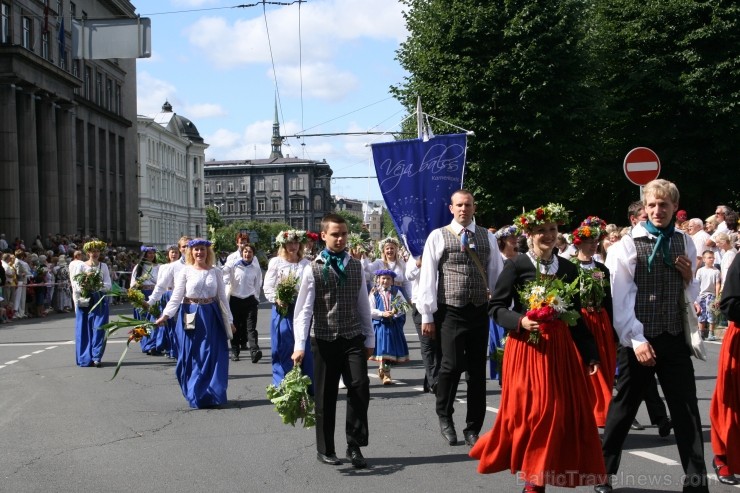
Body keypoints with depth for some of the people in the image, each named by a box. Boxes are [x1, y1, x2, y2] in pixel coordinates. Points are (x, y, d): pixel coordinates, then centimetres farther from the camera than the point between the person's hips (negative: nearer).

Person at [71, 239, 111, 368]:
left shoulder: (103, 266, 8)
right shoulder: (82, 266, 4)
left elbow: (108, 285, 1)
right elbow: (76, 286, 1)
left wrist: (99, 284, -17)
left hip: (100, 301, 1)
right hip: (84, 302, -1)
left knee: (99, 328, -7)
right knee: (85, 330, 3)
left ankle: (96, 357, -5)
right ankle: (85, 358, 12)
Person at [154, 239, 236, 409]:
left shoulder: (215, 272, 6)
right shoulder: (186, 271, 0)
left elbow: (222, 298, 9)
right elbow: (176, 296, -5)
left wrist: (229, 320, 7)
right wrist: (166, 315, -18)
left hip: (212, 317, 1)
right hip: (191, 317, -1)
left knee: (212, 357, 1)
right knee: (192, 357, 3)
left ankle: (212, 395, 10)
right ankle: (196, 396, 14)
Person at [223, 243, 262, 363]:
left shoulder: (256, 268, 5)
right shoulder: (234, 265, -2)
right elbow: (226, 279, -1)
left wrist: (256, 299, 14)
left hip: (250, 300, 0)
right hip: (235, 299, 0)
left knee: (251, 327, -9)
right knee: (235, 327, 6)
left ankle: (255, 351, -19)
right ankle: (235, 351, 16)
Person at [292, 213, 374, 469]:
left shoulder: (356, 266, 8)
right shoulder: (313, 269, -3)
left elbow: (363, 305, 11)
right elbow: (303, 309, -7)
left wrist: (369, 339, 10)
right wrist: (300, 345, -15)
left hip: (353, 339, 2)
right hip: (324, 340, -2)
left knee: (360, 387, -9)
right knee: (326, 395, 6)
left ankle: (355, 446, 5)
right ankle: (325, 449, 21)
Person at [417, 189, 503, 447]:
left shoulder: (487, 237, 10)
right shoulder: (438, 236, 1)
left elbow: (497, 273, 11)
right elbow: (427, 277, -2)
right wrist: (427, 316, -6)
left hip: (479, 311, 3)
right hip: (451, 311, -3)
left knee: (478, 370, 6)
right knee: (452, 365, -9)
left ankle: (473, 429, 19)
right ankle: (444, 416, 19)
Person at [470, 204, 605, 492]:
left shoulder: (568, 268, 9)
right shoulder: (516, 266, -3)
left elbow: (577, 314, 13)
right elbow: (497, 307, -3)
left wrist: (590, 354, 11)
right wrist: (521, 321, -21)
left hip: (561, 347, 5)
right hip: (527, 346, -4)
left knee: (566, 411, 3)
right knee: (531, 411, -5)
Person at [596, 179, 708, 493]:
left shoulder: (685, 243, 8)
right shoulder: (629, 244, -6)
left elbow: (691, 296, 17)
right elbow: (621, 298, -10)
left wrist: (689, 277, -4)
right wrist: (636, 340, -16)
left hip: (674, 338, 4)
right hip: (640, 340, -4)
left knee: (687, 409, 6)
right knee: (622, 408, 7)